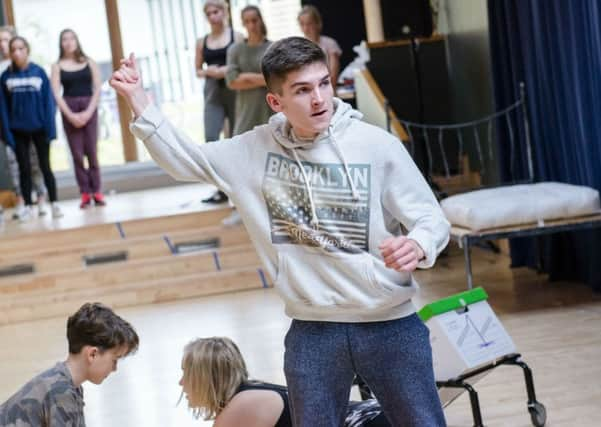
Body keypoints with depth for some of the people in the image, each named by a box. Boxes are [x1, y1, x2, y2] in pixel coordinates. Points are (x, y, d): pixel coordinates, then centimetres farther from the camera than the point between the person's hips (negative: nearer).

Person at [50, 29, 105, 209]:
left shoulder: (89, 62, 7)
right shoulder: (57, 66, 5)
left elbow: (97, 88, 2)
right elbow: (56, 94, -3)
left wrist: (88, 112, -10)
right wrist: (70, 115, -13)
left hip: (89, 108, 0)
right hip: (69, 109, 0)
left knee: (91, 151, -3)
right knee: (77, 153, -2)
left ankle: (96, 191, 2)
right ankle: (85, 193, 1)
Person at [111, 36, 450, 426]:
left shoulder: (378, 145, -8)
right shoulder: (256, 149, 1)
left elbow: (433, 219, -5)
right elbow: (185, 160, 11)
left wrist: (417, 246, -28)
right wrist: (139, 100, 0)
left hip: (391, 325, -2)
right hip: (312, 330, 2)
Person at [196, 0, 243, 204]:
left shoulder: (237, 37, 1)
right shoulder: (202, 42, 9)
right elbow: (198, 70, 14)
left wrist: (230, 70, -17)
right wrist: (209, 72, -7)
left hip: (234, 91, -2)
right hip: (213, 93, 2)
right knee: (211, 138, -11)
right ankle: (222, 188, -7)